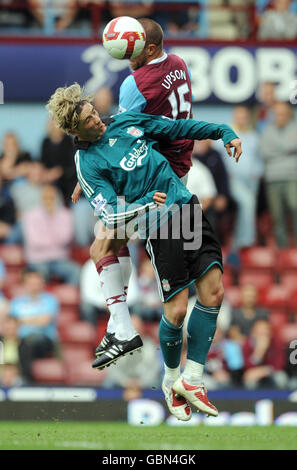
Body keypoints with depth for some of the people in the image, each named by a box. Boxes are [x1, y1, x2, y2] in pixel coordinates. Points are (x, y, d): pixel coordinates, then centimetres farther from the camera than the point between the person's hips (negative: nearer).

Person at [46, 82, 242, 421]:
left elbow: (178, 127, 20)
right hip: (159, 225, -6)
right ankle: (171, 381, 17)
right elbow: (111, 215, -13)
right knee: (176, 310, -11)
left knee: (213, 290, -5)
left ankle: (191, 380, 3)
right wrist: (147, 203, -28)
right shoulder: (87, 164, -7)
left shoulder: (126, 122, 10)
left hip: (187, 206, 6)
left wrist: (225, 133, 16)